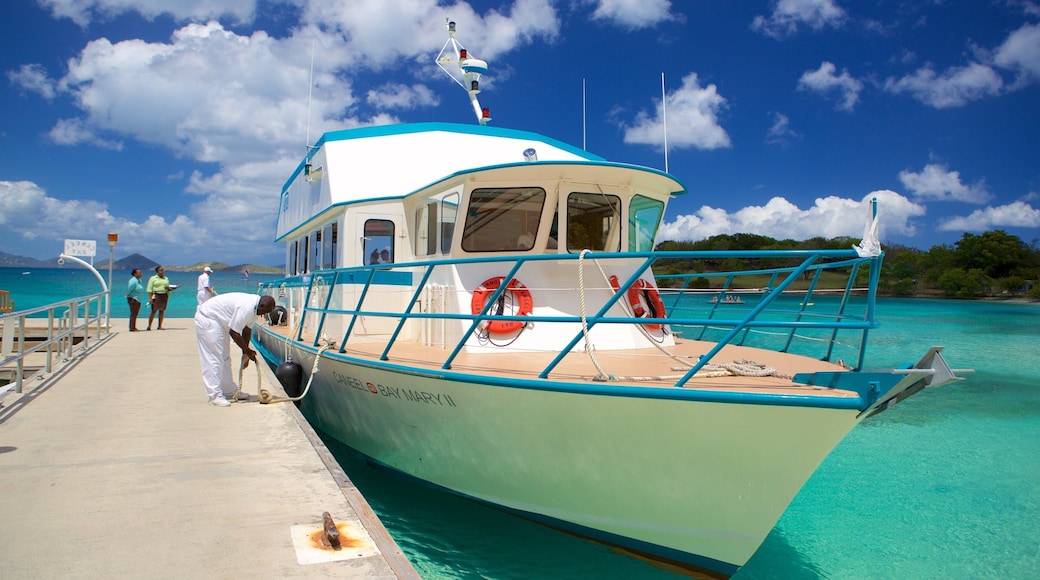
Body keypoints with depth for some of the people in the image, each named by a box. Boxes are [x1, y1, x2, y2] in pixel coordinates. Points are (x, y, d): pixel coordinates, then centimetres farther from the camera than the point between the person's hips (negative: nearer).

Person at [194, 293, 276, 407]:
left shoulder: (254, 307, -1)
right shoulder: (246, 308, -31)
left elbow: (247, 329, 8)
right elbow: (234, 332, -25)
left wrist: (245, 353, 9)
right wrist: (248, 351, -14)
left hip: (218, 321, 11)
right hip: (207, 319, -11)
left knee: (224, 357, 15)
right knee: (214, 358, -12)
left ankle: (229, 391, 24)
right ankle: (215, 395, -9)